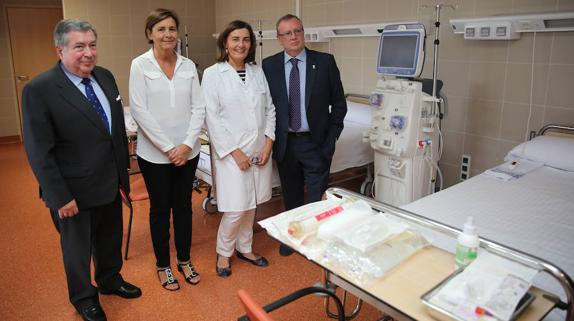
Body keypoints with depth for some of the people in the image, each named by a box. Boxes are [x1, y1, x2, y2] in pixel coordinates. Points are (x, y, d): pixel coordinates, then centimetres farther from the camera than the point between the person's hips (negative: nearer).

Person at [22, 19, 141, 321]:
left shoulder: (105, 77, 0)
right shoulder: (39, 89, -19)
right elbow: (39, 151, -18)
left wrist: (123, 169, 10)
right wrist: (60, 197, -17)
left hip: (110, 184, 6)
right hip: (74, 193, -5)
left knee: (110, 240, 24)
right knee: (78, 248, 17)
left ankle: (110, 280, 50)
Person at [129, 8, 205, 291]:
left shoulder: (188, 65, 4)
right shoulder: (140, 65, -5)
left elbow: (198, 108, 1)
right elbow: (139, 111, -11)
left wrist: (188, 144, -11)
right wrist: (168, 148, -14)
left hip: (187, 152, 3)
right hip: (155, 153, -3)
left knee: (183, 206, 14)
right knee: (160, 208, 10)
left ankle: (184, 260, 32)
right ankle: (162, 265, 28)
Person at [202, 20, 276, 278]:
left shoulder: (258, 72, 8)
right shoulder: (213, 74, -6)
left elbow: (269, 109, 9)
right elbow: (212, 118, -10)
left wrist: (269, 142, -3)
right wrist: (234, 151, -13)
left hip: (259, 150, 5)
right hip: (231, 152, -5)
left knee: (250, 205, 14)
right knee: (235, 209, -3)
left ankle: (245, 248, 34)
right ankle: (224, 252, 22)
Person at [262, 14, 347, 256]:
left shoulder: (325, 62, -3)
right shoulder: (269, 65, 1)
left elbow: (339, 103, 1)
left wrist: (331, 137, -4)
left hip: (316, 143, -2)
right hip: (284, 143, 2)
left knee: (318, 199, 3)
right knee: (291, 198, 17)